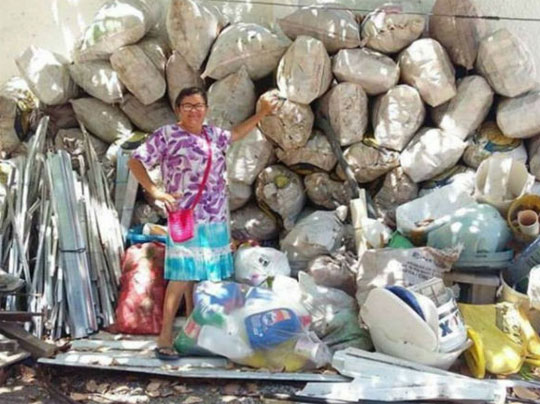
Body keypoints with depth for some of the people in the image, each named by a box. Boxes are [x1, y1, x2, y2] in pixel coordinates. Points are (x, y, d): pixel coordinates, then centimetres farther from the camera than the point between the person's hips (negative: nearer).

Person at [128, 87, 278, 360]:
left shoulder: (213, 134, 14)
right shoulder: (167, 135, -5)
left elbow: (234, 135, 35)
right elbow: (135, 161, -6)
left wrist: (261, 114, 34)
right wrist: (155, 191, -17)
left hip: (216, 220, 7)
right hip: (186, 219, -7)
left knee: (202, 276, 12)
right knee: (183, 277, -10)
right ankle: (165, 339, -4)